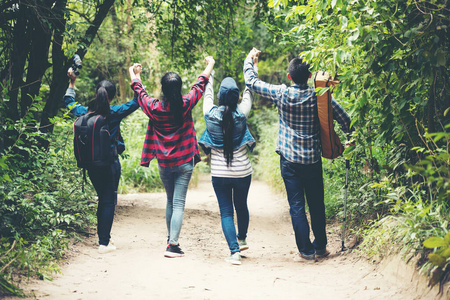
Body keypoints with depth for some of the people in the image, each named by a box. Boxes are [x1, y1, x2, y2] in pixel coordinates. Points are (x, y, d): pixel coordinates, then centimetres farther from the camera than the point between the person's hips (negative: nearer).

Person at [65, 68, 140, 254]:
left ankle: (103, 237, 29)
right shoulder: (114, 113, -12)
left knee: (102, 200, 20)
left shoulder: (84, 112, 0)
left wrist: (72, 82, 27)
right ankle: (104, 243, 0)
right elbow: (137, 101, -3)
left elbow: (69, 102, 21)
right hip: (110, 163, -5)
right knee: (109, 202, 2)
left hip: (91, 164, 5)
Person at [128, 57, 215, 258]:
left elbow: (139, 91, 12)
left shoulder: (153, 107, -9)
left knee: (170, 201, 19)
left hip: (164, 163, 2)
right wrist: (210, 65, 26)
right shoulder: (186, 104, -11)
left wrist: (133, 73, 32)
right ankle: (173, 245, -12)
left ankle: (171, 240, 25)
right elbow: (200, 84, 7)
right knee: (179, 203, -4)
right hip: (184, 162, -2)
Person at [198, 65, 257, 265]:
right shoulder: (241, 113, -10)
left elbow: (207, 92, 9)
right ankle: (242, 239, 43)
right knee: (241, 206, 22)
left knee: (226, 212, 2)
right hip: (242, 171, 1)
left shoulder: (211, 114, -10)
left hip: (219, 173, -1)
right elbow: (249, 92, 6)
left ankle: (235, 251, -9)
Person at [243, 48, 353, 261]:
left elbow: (251, 81, 5)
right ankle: (320, 247, 22)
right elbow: (344, 119, -2)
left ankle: (306, 250, 3)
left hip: (289, 160, -1)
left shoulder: (281, 94, -7)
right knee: (317, 205, 13)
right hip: (313, 159, 1)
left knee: (297, 207, 3)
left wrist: (249, 60, 22)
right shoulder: (318, 96, -5)